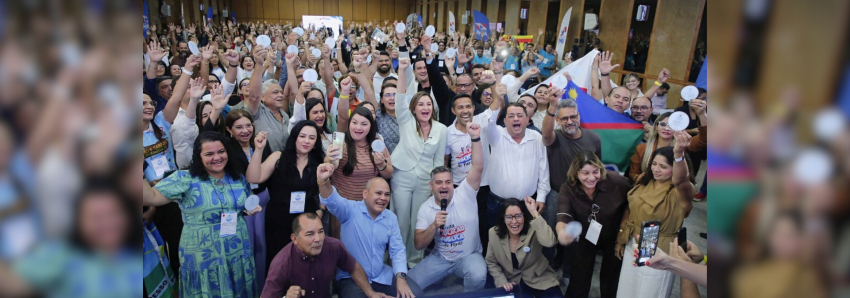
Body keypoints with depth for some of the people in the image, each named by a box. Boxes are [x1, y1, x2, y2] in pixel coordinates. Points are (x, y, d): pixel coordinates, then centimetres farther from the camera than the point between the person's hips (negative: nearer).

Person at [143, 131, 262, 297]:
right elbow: (152, 198, -21)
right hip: (203, 257, -4)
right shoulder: (185, 179, -10)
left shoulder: (239, 179, 3)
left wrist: (252, 209, -5)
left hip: (239, 253, 4)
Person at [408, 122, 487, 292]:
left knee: (477, 276, -33)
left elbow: (478, 168, -25)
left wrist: (476, 138, -36)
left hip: (469, 256, -2)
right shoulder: (425, 208, -4)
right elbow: (419, 245, -5)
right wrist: (434, 226, -22)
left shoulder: (465, 194, -10)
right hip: (440, 258, 2)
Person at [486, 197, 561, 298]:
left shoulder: (532, 229, -20)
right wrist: (502, 281, -10)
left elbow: (549, 242, -42)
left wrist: (534, 212, -39)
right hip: (513, 281, 0)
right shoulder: (494, 234, -10)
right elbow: (491, 262, 4)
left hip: (539, 278, 0)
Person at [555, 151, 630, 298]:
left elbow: (631, 204, -10)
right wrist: (562, 232, -62)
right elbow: (563, 218, -37)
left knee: (611, 280, 16)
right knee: (578, 282, 8)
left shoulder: (617, 181, -29)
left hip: (613, 236, 0)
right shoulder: (567, 189, -26)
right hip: (584, 238, 0)